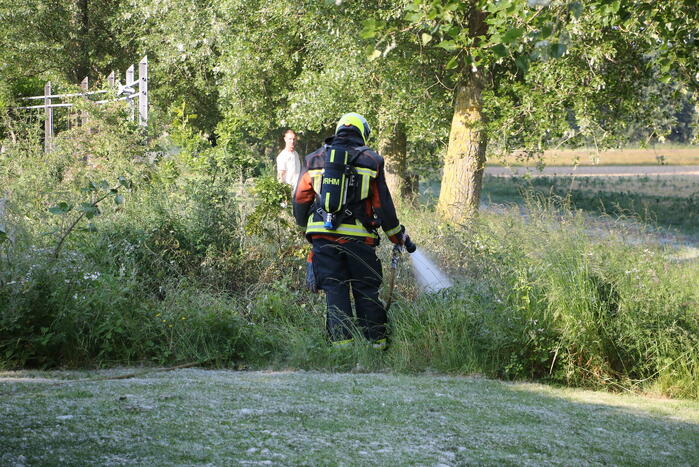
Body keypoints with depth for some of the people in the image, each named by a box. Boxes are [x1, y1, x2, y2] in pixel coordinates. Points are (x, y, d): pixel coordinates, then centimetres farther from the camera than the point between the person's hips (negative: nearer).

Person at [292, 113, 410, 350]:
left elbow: (300, 199, 15)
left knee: (334, 289, 5)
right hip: (358, 236, -1)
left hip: (322, 235, 1)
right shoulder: (371, 161, 6)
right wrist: (399, 236, 17)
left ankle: (341, 340, -1)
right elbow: (383, 204, 6)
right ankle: (376, 341, 10)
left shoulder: (314, 159, 10)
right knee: (366, 290, 8)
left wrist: (305, 227, 32)